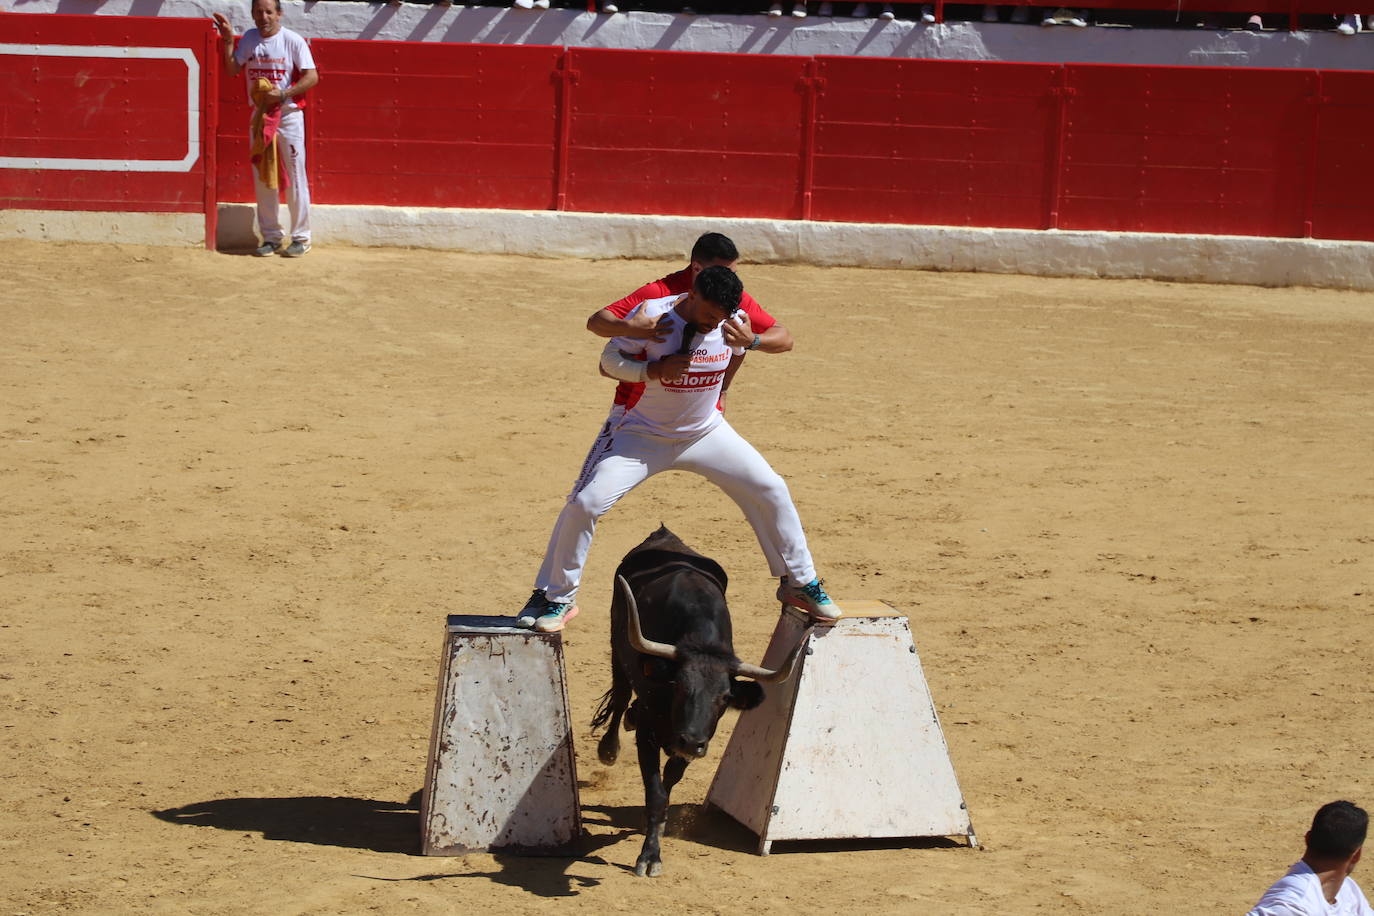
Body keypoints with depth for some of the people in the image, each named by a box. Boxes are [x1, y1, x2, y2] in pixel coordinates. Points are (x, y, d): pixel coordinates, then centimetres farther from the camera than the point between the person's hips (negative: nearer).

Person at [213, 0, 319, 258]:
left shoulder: (293, 41, -8)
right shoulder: (248, 40, 6)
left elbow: (312, 77, -13)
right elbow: (232, 70, 3)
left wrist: (282, 94, -22)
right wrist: (228, 41, -8)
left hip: (288, 115, -5)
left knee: (295, 178, -3)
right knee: (262, 179, 7)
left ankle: (301, 237, 5)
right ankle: (271, 237, 15)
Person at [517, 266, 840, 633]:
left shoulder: (732, 323, -11)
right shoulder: (652, 315, -23)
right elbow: (609, 360, -15)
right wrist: (654, 370, -28)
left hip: (706, 433, 3)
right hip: (644, 435, -3)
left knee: (772, 490, 0)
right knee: (585, 503, -17)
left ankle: (799, 582, 19)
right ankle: (556, 597, 0)